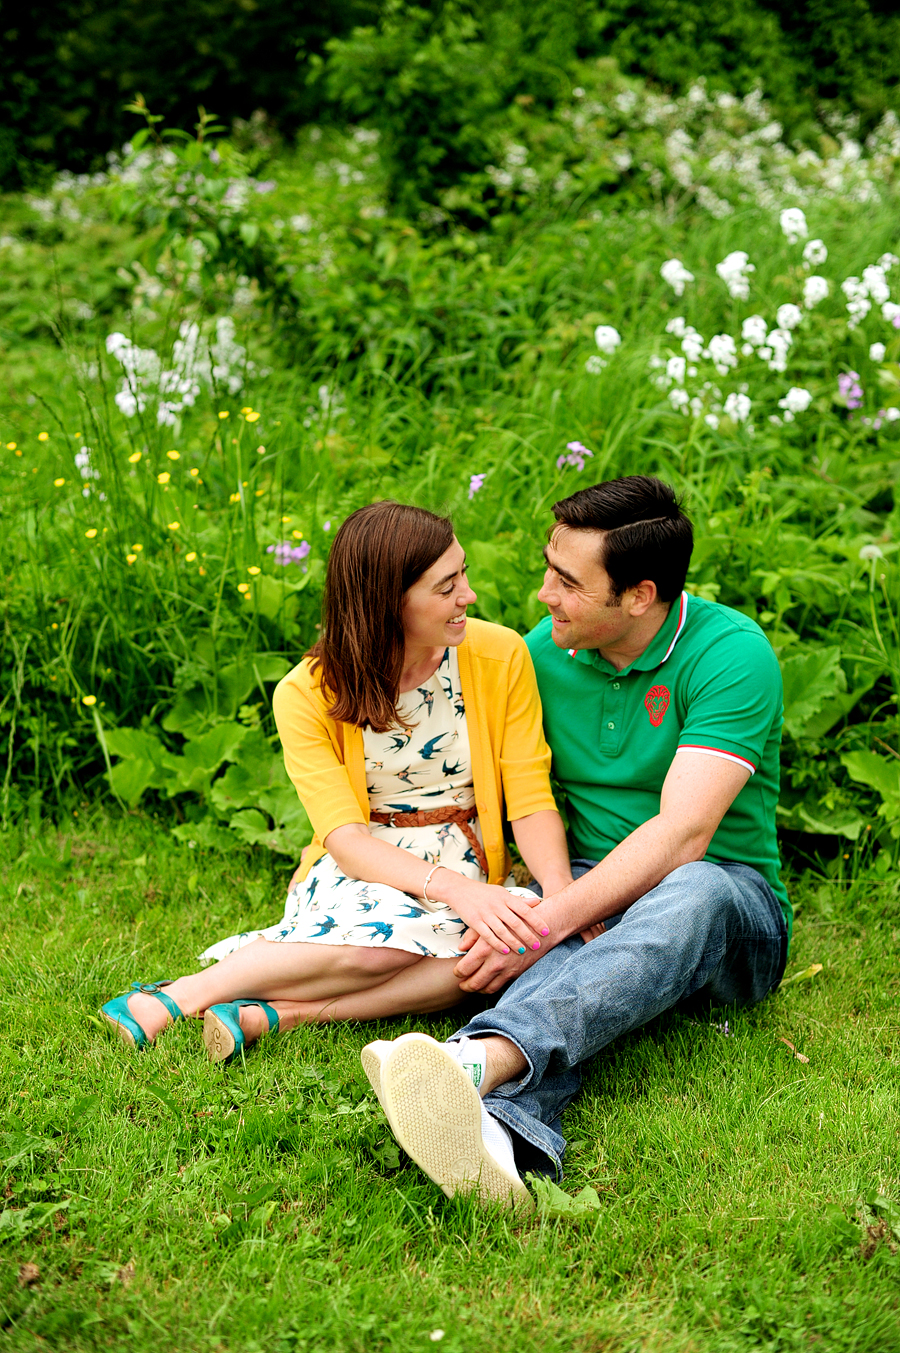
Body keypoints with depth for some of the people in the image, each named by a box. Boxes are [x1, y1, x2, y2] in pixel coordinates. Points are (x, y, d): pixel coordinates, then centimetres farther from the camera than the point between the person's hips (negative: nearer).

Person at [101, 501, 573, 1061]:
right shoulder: (307, 695, -11)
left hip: (469, 866, 3)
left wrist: (564, 893, -26)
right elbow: (345, 837, -19)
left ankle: (279, 1012, -29)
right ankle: (188, 992, -20)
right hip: (360, 871, -3)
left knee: (532, 940, -32)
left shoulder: (501, 656, -6)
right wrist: (455, 890, -35)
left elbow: (532, 803, -6)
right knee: (386, 938, -38)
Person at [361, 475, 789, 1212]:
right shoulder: (544, 651, 3)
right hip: (591, 894, 3)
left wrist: (550, 919, -33)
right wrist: (550, 898, -13)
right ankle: (500, 1125, -66)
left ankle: (481, 1059, -63)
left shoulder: (732, 653, -14)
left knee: (690, 892, -40)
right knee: (558, 959, -34)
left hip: (732, 910, -3)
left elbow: (682, 835, -24)